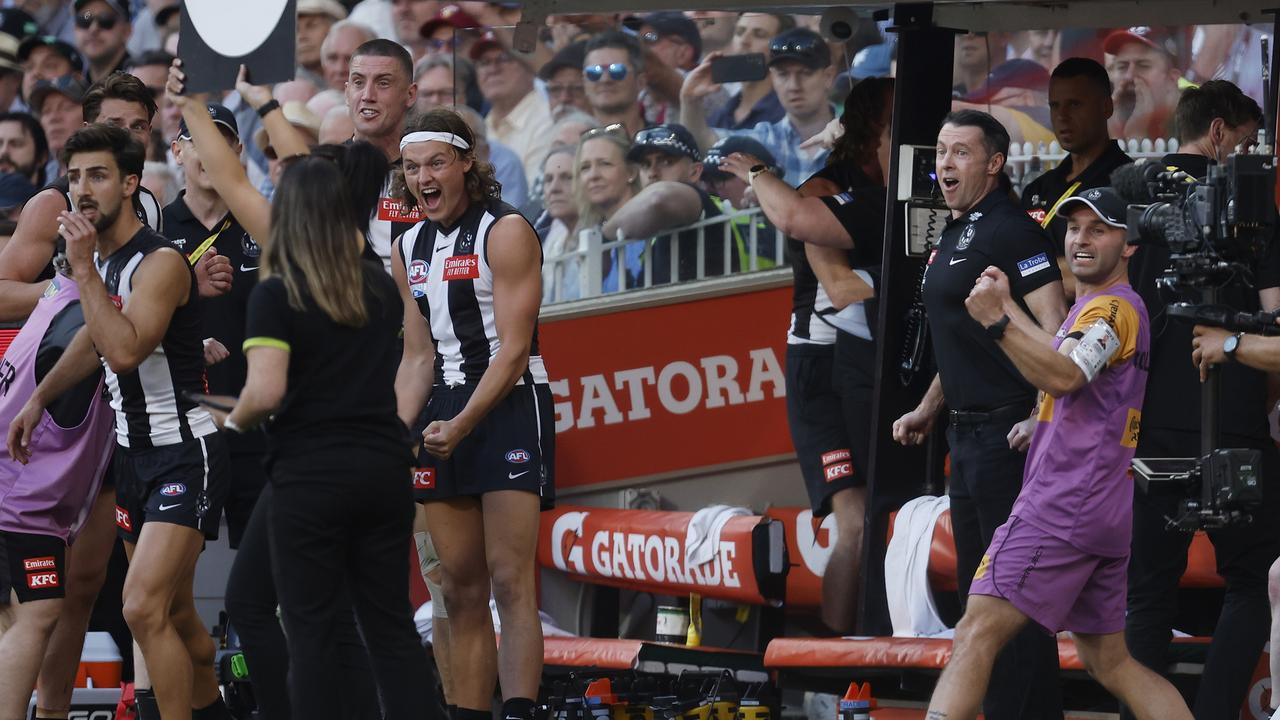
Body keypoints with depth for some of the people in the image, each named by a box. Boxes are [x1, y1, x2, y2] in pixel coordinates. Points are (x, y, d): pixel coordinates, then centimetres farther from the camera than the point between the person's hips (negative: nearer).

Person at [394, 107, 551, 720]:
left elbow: (513, 348, -14)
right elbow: (418, 358, 14)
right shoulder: (410, 249, 12)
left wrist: (461, 425, -21)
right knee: (461, 588, 4)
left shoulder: (505, 232, -9)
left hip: (509, 407, -7)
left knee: (509, 579, -15)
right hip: (447, 415, 7)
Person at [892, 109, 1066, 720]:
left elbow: (1053, 327, -21)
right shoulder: (953, 238, 17)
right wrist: (926, 410, 24)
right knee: (977, 584, 15)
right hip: (968, 435, 10)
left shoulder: (1010, 231, -13)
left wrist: (1044, 417, -27)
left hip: (1008, 434, -10)